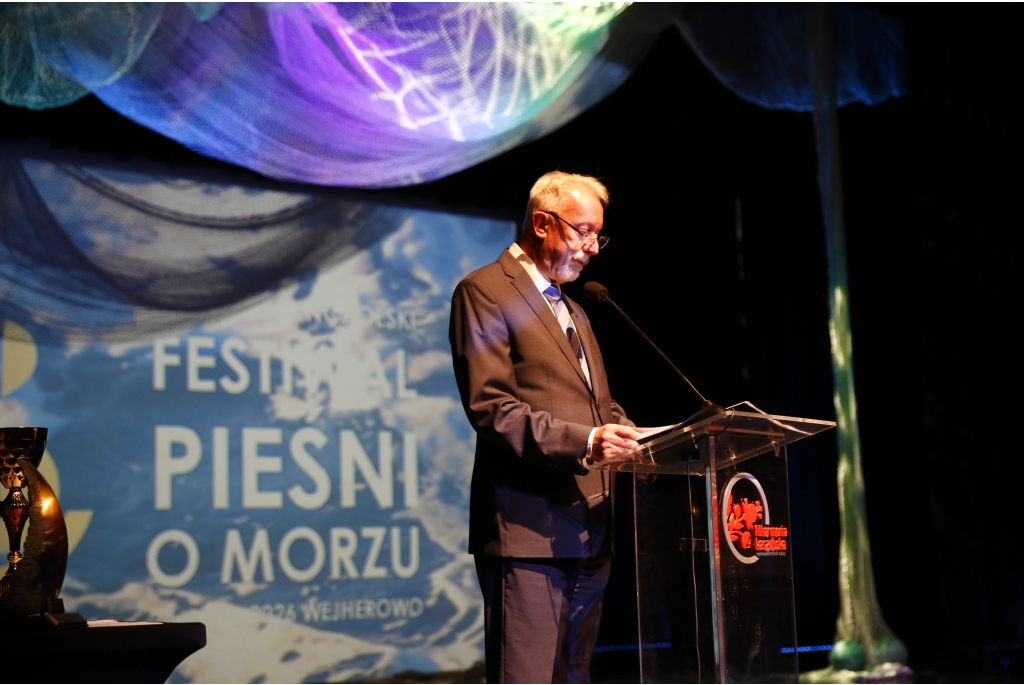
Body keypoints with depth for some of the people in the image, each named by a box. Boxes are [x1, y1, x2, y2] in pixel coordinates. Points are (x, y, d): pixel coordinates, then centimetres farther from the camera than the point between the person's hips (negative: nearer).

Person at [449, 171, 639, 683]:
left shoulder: (574, 312, 25)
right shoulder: (485, 292, -4)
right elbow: (490, 408, -14)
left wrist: (634, 439, 5)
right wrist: (584, 440, -25)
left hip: (589, 532, 9)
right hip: (529, 529, -9)